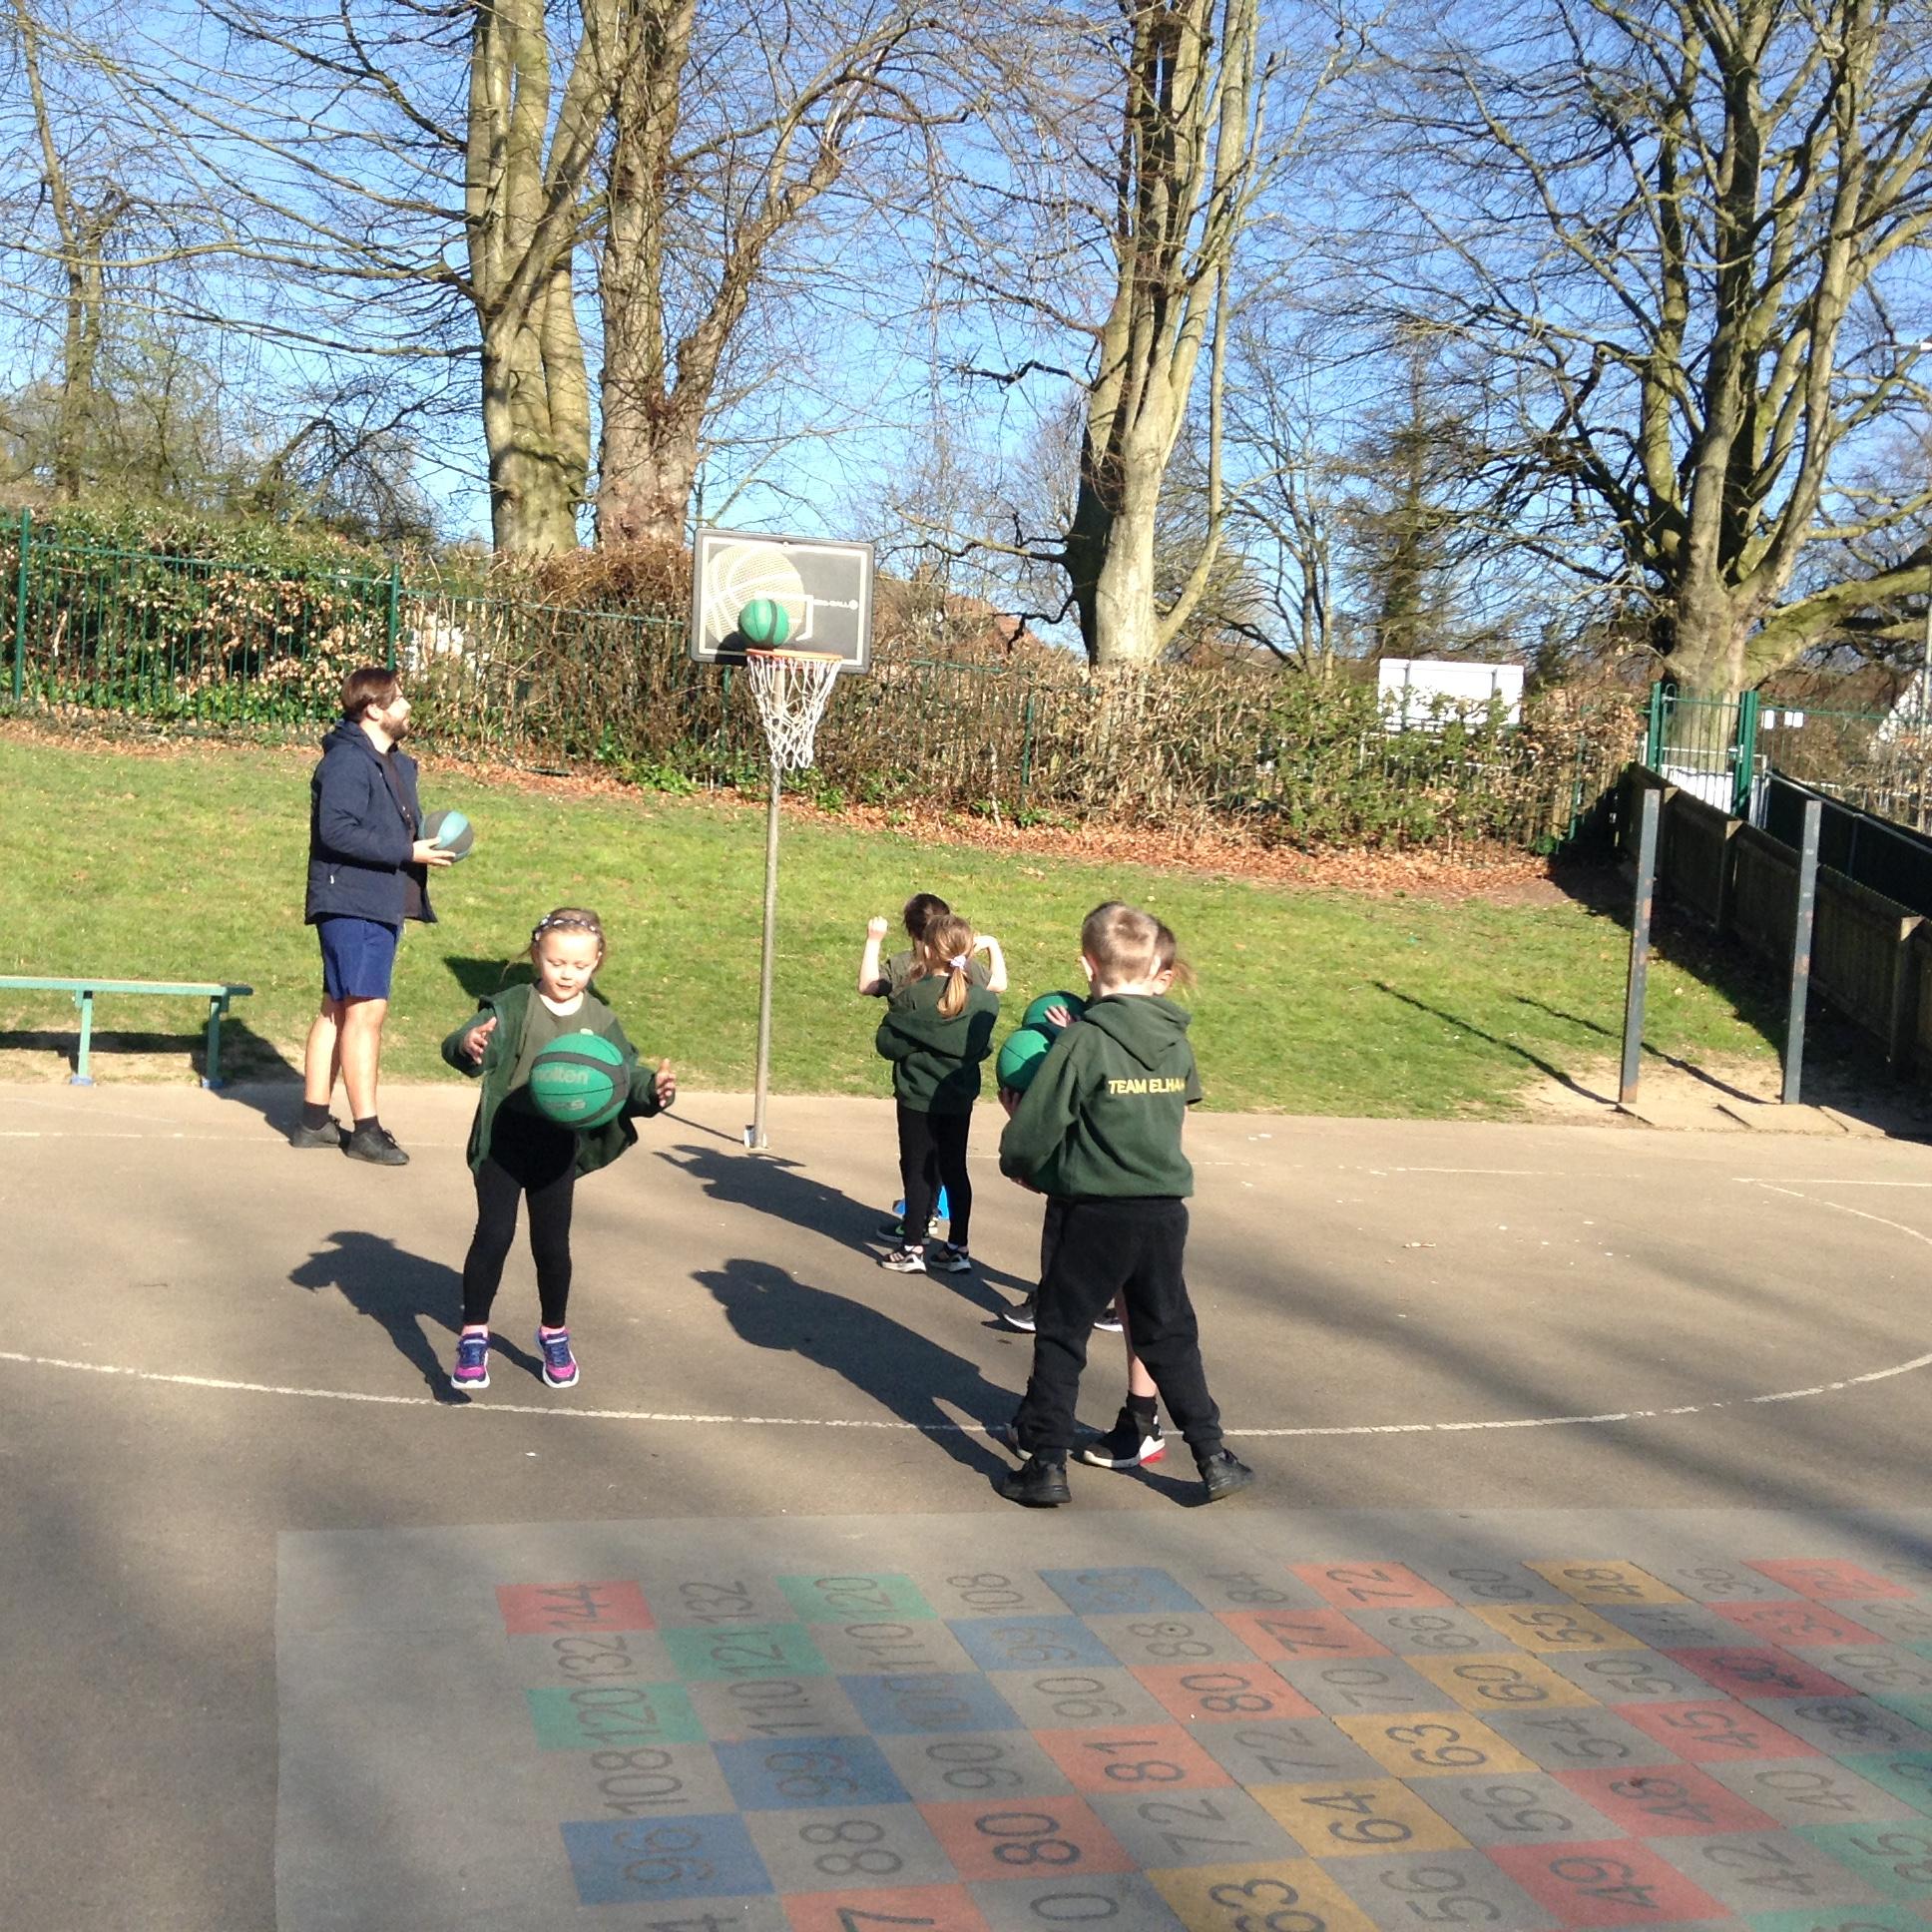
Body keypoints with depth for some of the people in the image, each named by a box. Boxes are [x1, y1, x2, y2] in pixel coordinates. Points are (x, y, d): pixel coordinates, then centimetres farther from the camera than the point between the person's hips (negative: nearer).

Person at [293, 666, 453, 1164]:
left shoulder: (395, 763, 17)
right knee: (367, 1010, -10)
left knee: (338, 1008, 14)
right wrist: (407, 852, -20)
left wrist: (427, 842, 6)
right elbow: (337, 831, -23)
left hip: (381, 906, 10)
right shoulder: (347, 762, -14)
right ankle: (366, 1129, -6)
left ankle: (314, 1119, 21)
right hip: (352, 904, -10)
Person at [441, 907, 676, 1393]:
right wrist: (468, 1047, -47)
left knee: (552, 1243, 11)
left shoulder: (599, 1021, 2)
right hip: (503, 1143, -3)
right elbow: (469, 1041, -23)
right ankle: (473, 1338, 4)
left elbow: (625, 1072, 6)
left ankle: (554, 1334, 31)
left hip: (559, 1149, 3)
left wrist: (653, 1088, -15)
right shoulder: (512, 1007, -10)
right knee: (493, 1235, -7)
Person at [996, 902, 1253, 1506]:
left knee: (1060, 1335, 8)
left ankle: (1046, 1464, 9)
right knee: (1170, 1336, 17)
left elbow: (1031, 1132, -12)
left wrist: (1019, 1167, 10)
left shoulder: (1082, 1042, -13)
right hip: (1164, 1211, 5)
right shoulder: (1176, 1041, 2)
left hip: (1091, 1212, -4)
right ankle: (1212, 1456, 18)